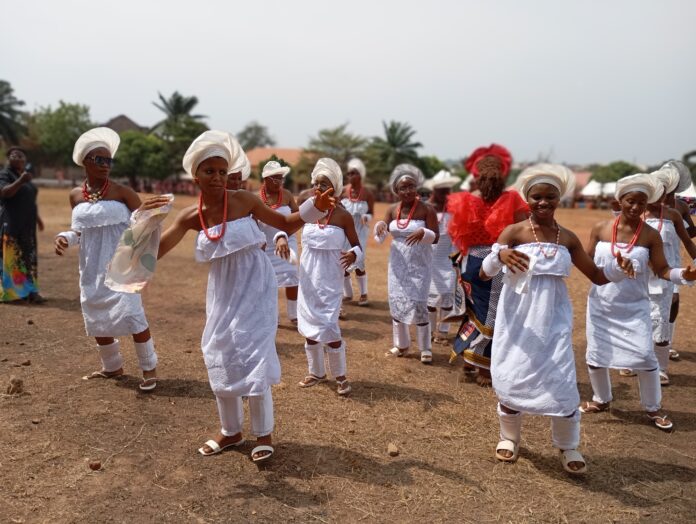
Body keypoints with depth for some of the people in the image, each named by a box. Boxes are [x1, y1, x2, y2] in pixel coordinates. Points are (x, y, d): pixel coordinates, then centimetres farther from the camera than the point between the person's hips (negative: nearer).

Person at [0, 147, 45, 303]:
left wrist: (37, 218, 23)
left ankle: (29, 292, 6)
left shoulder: (26, 175, 16)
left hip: (27, 224, 7)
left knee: (28, 257, 4)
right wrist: (21, 181, -34)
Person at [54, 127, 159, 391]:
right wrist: (65, 237, -4)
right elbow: (79, 229, 17)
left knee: (130, 314, -11)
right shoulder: (75, 195, 5)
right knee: (96, 318, 13)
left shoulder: (122, 192, -8)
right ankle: (112, 366, 32)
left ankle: (149, 368, 4)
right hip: (92, 268, 5)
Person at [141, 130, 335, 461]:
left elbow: (286, 225, 2)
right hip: (222, 295, 4)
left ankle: (263, 434, 16)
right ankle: (231, 431, 31)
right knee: (220, 359, 10)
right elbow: (153, 253, -6)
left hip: (255, 289, -4)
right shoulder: (190, 217, -3)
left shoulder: (244, 200, -10)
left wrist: (315, 207, -12)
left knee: (254, 357, -5)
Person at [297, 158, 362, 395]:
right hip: (308, 278, 4)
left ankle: (340, 376, 13)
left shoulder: (343, 216, -8)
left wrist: (353, 255, -23)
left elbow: (357, 246, -1)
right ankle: (316, 371, 32)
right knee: (309, 326, 14)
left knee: (329, 327, -6)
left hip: (330, 280, -4)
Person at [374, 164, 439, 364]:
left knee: (418, 305, -6)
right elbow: (381, 237, 2)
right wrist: (379, 226, -19)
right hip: (398, 264, 5)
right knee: (396, 302, 9)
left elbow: (435, 237, -11)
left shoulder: (427, 209, -10)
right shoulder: (392, 210, 2)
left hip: (419, 265, -5)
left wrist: (422, 232, -31)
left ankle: (425, 348, 10)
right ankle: (401, 344, 26)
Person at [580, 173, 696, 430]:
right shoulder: (600, 229, -5)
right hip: (601, 305, 2)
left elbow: (661, 270, -4)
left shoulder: (651, 235, -7)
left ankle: (653, 407, 19)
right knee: (595, 354, 8)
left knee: (644, 355, -4)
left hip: (634, 308, -1)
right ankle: (601, 399, 32)